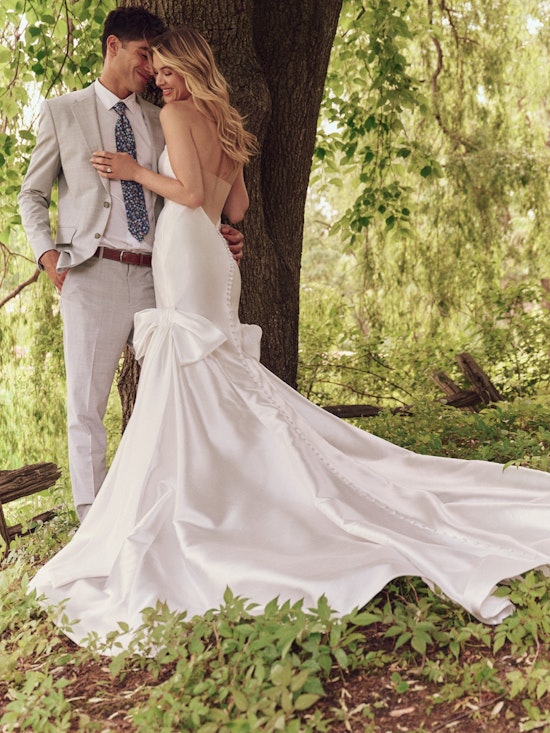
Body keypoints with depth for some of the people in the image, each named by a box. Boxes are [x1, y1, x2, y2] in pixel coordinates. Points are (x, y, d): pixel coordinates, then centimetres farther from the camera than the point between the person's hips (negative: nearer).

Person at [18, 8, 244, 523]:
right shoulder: (62, 113, 9)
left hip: (156, 273, 3)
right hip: (93, 273, -3)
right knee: (86, 400, 0)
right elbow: (32, 195, 11)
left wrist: (218, 235, 3)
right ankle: (92, 517, 9)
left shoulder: (159, 122, 17)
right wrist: (47, 253, -5)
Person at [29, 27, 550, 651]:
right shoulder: (227, 127, 22)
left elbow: (191, 194, -12)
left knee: (182, 393, -10)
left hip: (186, 259, -9)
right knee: (212, 393, 11)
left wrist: (133, 170, -1)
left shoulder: (178, 114, -2)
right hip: (213, 261, 9)